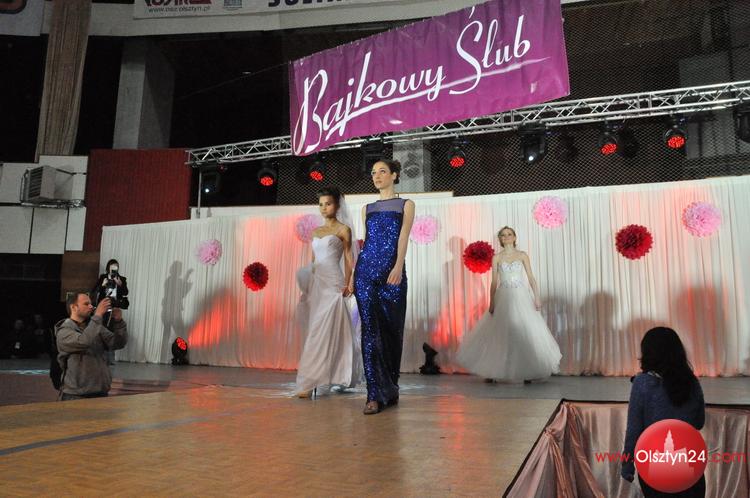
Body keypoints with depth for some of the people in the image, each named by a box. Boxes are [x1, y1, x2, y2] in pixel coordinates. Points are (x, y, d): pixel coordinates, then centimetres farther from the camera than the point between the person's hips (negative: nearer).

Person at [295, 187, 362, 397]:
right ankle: (339, 377, 18)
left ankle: (309, 383, -8)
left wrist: (348, 283, -13)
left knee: (322, 331, -9)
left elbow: (349, 258, -2)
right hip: (316, 282, 7)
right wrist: (308, 285, 14)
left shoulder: (343, 230, 2)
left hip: (333, 284, -7)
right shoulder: (316, 231, 18)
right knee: (317, 331, 7)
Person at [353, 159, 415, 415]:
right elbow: (366, 240, 17)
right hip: (366, 271, 2)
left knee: (391, 329, 4)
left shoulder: (406, 205, 9)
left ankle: (389, 389, 20)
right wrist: (353, 276, 11)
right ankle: (376, 394, -6)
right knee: (370, 330, -6)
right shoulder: (367, 208, 19)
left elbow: (403, 238, -6)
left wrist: (398, 266, -21)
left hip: (392, 272, -2)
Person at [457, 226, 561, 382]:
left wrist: (537, 298, -5)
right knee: (500, 335, 0)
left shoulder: (522, 255, 5)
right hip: (503, 298, 0)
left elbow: (531, 278, 4)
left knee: (526, 333, -2)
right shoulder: (496, 257, 5)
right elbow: (494, 282, 4)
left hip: (521, 297, 0)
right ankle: (492, 372, 10)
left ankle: (527, 371, 8)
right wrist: (491, 303, -1)